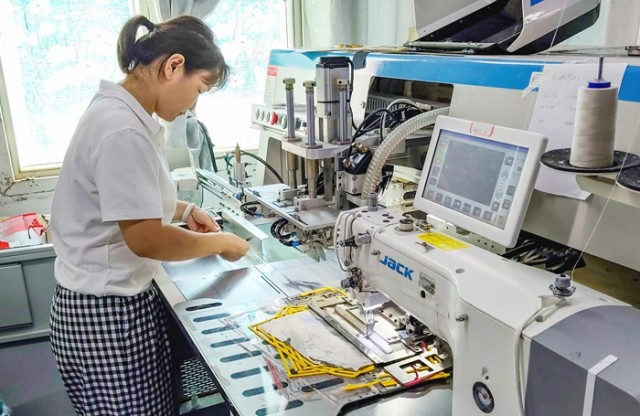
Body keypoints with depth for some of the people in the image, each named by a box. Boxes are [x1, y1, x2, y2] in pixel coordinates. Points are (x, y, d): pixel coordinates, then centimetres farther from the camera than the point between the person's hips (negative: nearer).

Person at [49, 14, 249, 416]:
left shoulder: (119, 113, 7)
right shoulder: (122, 129, -24)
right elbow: (146, 239, -25)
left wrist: (182, 210, 9)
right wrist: (221, 242, -10)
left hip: (120, 300, 9)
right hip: (107, 313, -9)